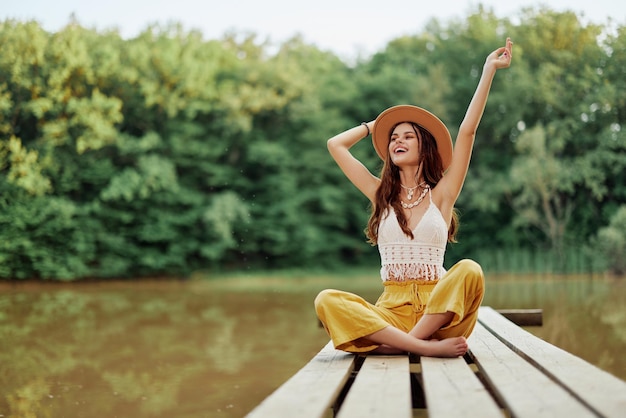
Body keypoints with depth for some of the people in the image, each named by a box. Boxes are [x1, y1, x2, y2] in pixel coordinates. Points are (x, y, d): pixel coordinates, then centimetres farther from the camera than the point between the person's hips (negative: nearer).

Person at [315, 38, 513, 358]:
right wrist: (376, 125, 28)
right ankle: (426, 346, -35)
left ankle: (406, 341, -31)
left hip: (437, 307, -1)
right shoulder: (381, 194, 15)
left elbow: (467, 131, 1)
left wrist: (489, 69, 1)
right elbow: (335, 145, 18)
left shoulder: (440, 195, 9)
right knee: (327, 301, -27)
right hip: (391, 308, 2)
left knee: (470, 271, -32)